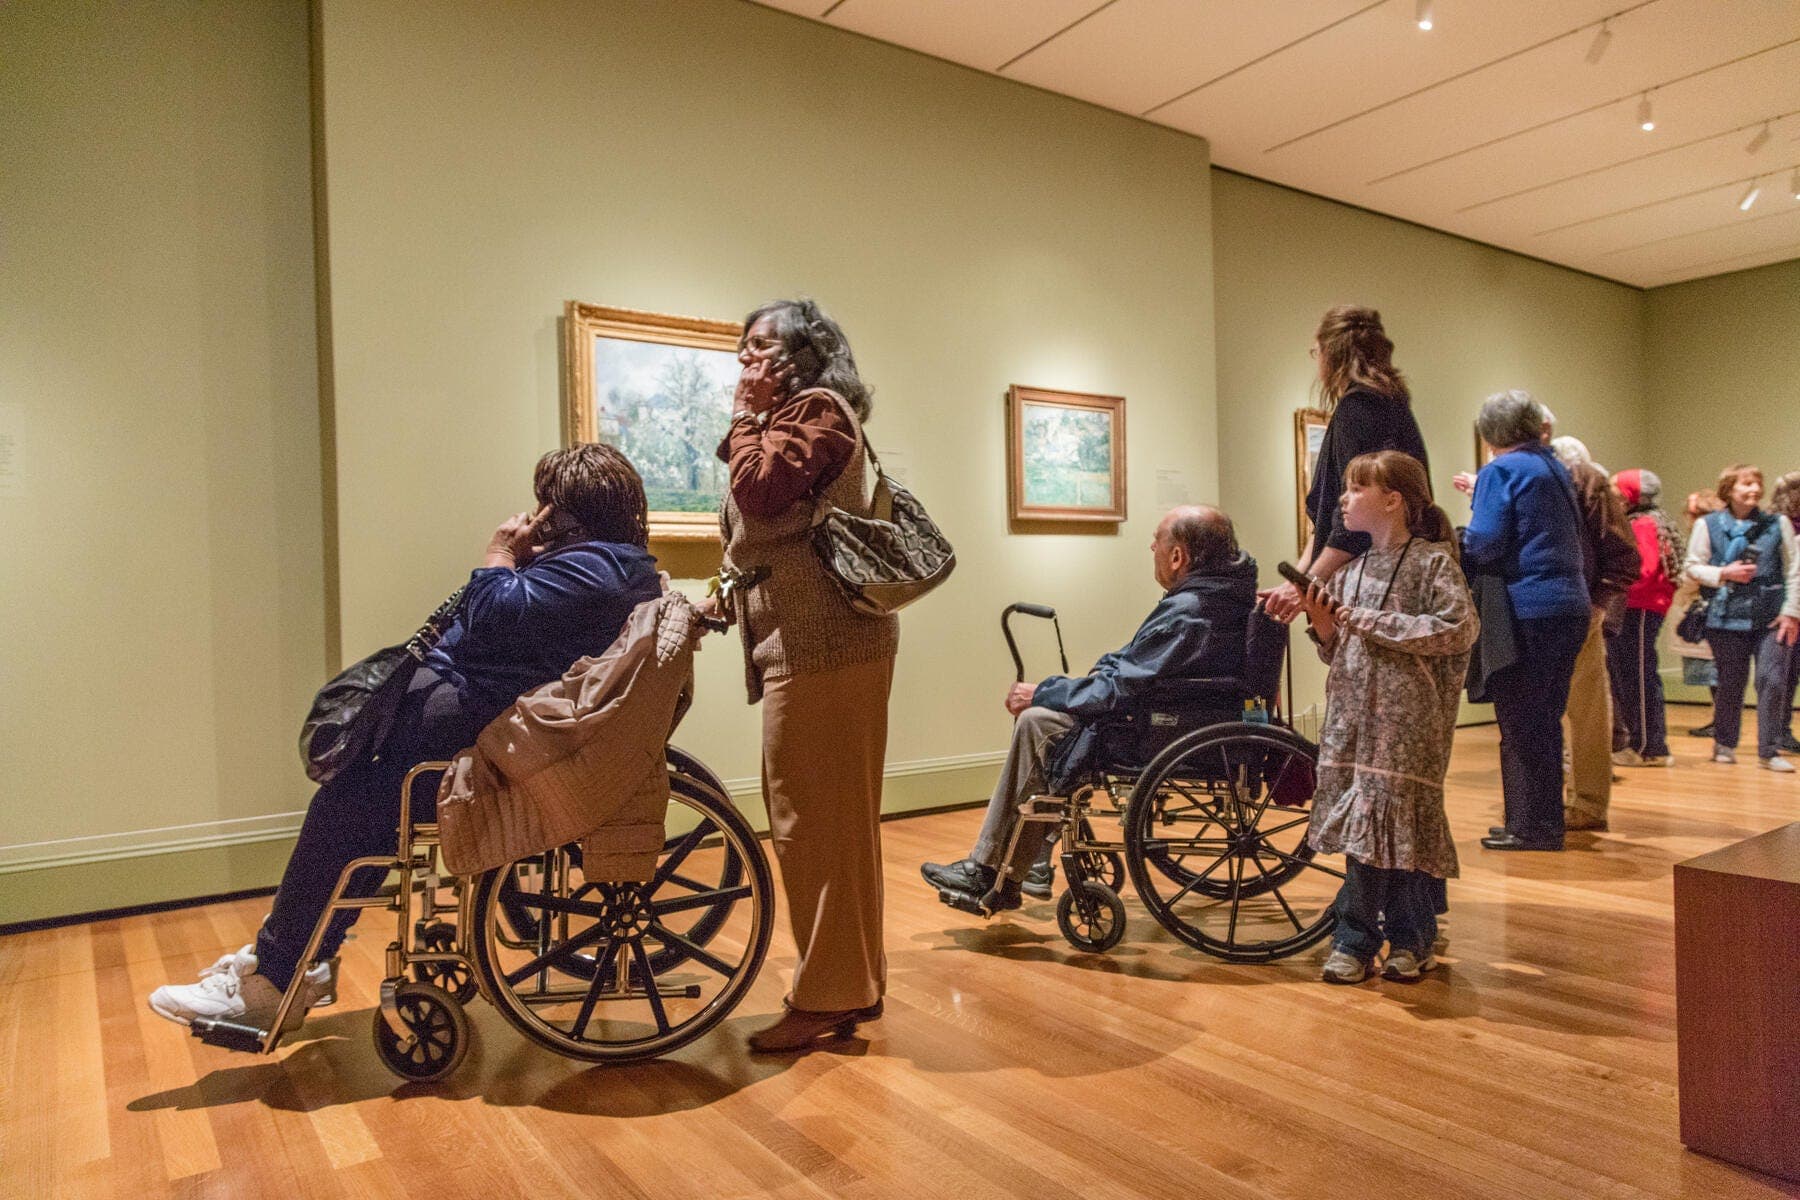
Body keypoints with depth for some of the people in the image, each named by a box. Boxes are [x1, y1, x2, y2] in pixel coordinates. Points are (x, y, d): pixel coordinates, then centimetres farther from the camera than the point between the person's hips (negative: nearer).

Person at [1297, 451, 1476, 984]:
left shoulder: (1433, 560, -4)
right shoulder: (1351, 569, 14)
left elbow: (1458, 628, -17)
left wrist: (1374, 623, -15)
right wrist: (1323, 625, -2)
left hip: (1408, 721, -5)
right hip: (1352, 720, 5)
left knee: (1402, 825, 1)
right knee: (1361, 829, 8)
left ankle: (1409, 940, 19)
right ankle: (1355, 940, 17)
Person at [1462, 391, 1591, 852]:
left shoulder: (1500, 472, -9)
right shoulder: (1556, 468, 15)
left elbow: (1483, 546, -16)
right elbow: (1573, 541, 22)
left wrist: (1455, 545, 2)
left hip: (1528, 610, -8)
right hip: (1571, 606, 8)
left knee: (1518, 724, 1)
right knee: (1545, 720, 15)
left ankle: (1528, 826, 7)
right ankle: (1547, 822, 24)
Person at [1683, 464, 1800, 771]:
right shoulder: (1708, 525, 2)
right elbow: (1693, 566, 4)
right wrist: (1723, 574, -12)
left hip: (1771, 618, 1)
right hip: (1728, 616, -1)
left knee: (1773, 681, -6)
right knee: (1731, 683, 6)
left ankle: (1769, 751, 5)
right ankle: (1724, 744, 24)